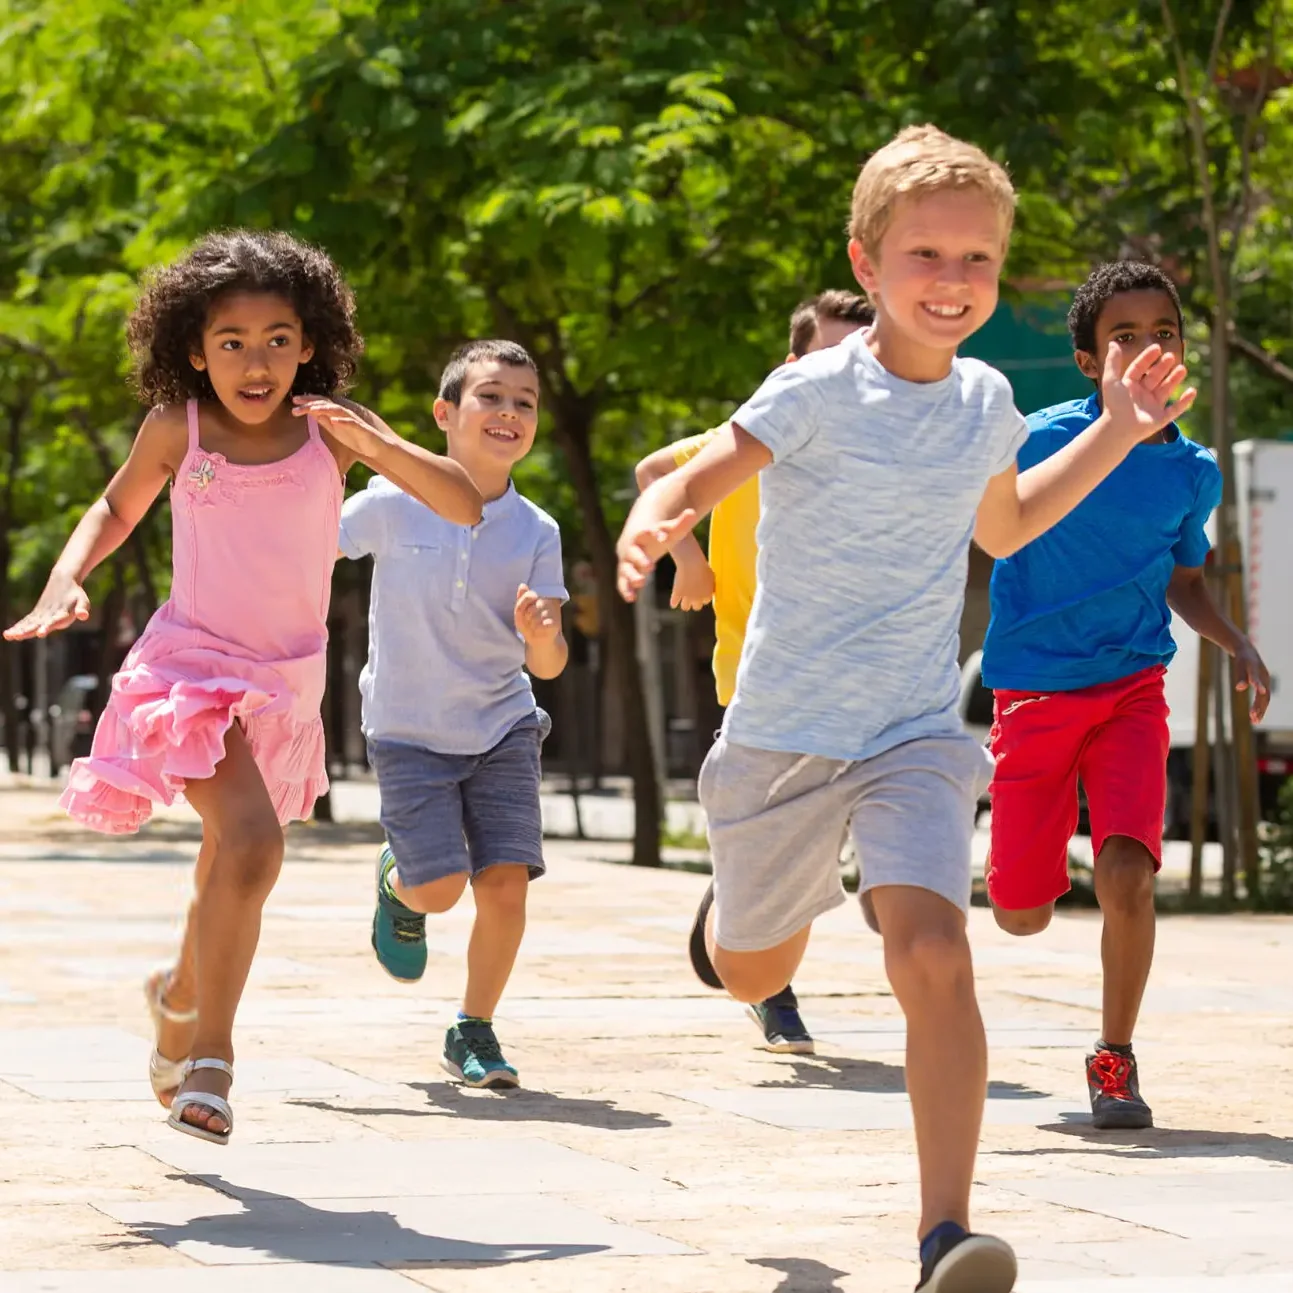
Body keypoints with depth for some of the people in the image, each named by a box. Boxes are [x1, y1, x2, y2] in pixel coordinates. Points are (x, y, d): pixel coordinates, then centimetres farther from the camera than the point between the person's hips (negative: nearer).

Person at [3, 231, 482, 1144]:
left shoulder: (331, 429, -6)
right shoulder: (177, 428, -6)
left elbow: (464, 507, -10)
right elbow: (119, 507, 14)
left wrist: (372, 442, -24)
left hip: (287, 682, 3)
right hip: (192, 666, -3)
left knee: (231, 876, 15)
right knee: (253, 845, -25)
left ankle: (182, 998, 45)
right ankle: (211, 1060, -15)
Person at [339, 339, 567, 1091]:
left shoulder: (536, 532, -7)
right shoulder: (392, 505, -13)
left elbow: (550, 665, -8)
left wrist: (541, 634, -30)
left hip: (504, 727, 2)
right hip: (408, 733, -2)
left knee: (505, 882, -10)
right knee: (440, 886, -12)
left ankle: (474, 1032, 12)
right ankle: (396, 883, 27)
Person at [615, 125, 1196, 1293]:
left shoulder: (986, 401, 2)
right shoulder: (817, 394, -14)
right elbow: (695, 481, -18)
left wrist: (1118, 432, 14)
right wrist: (650, 531, -42)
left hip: (915, 736, 1)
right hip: (782, 734, -1)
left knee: (933, 956, -23)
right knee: (752, 979, 18)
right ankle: (763, 889, 58)